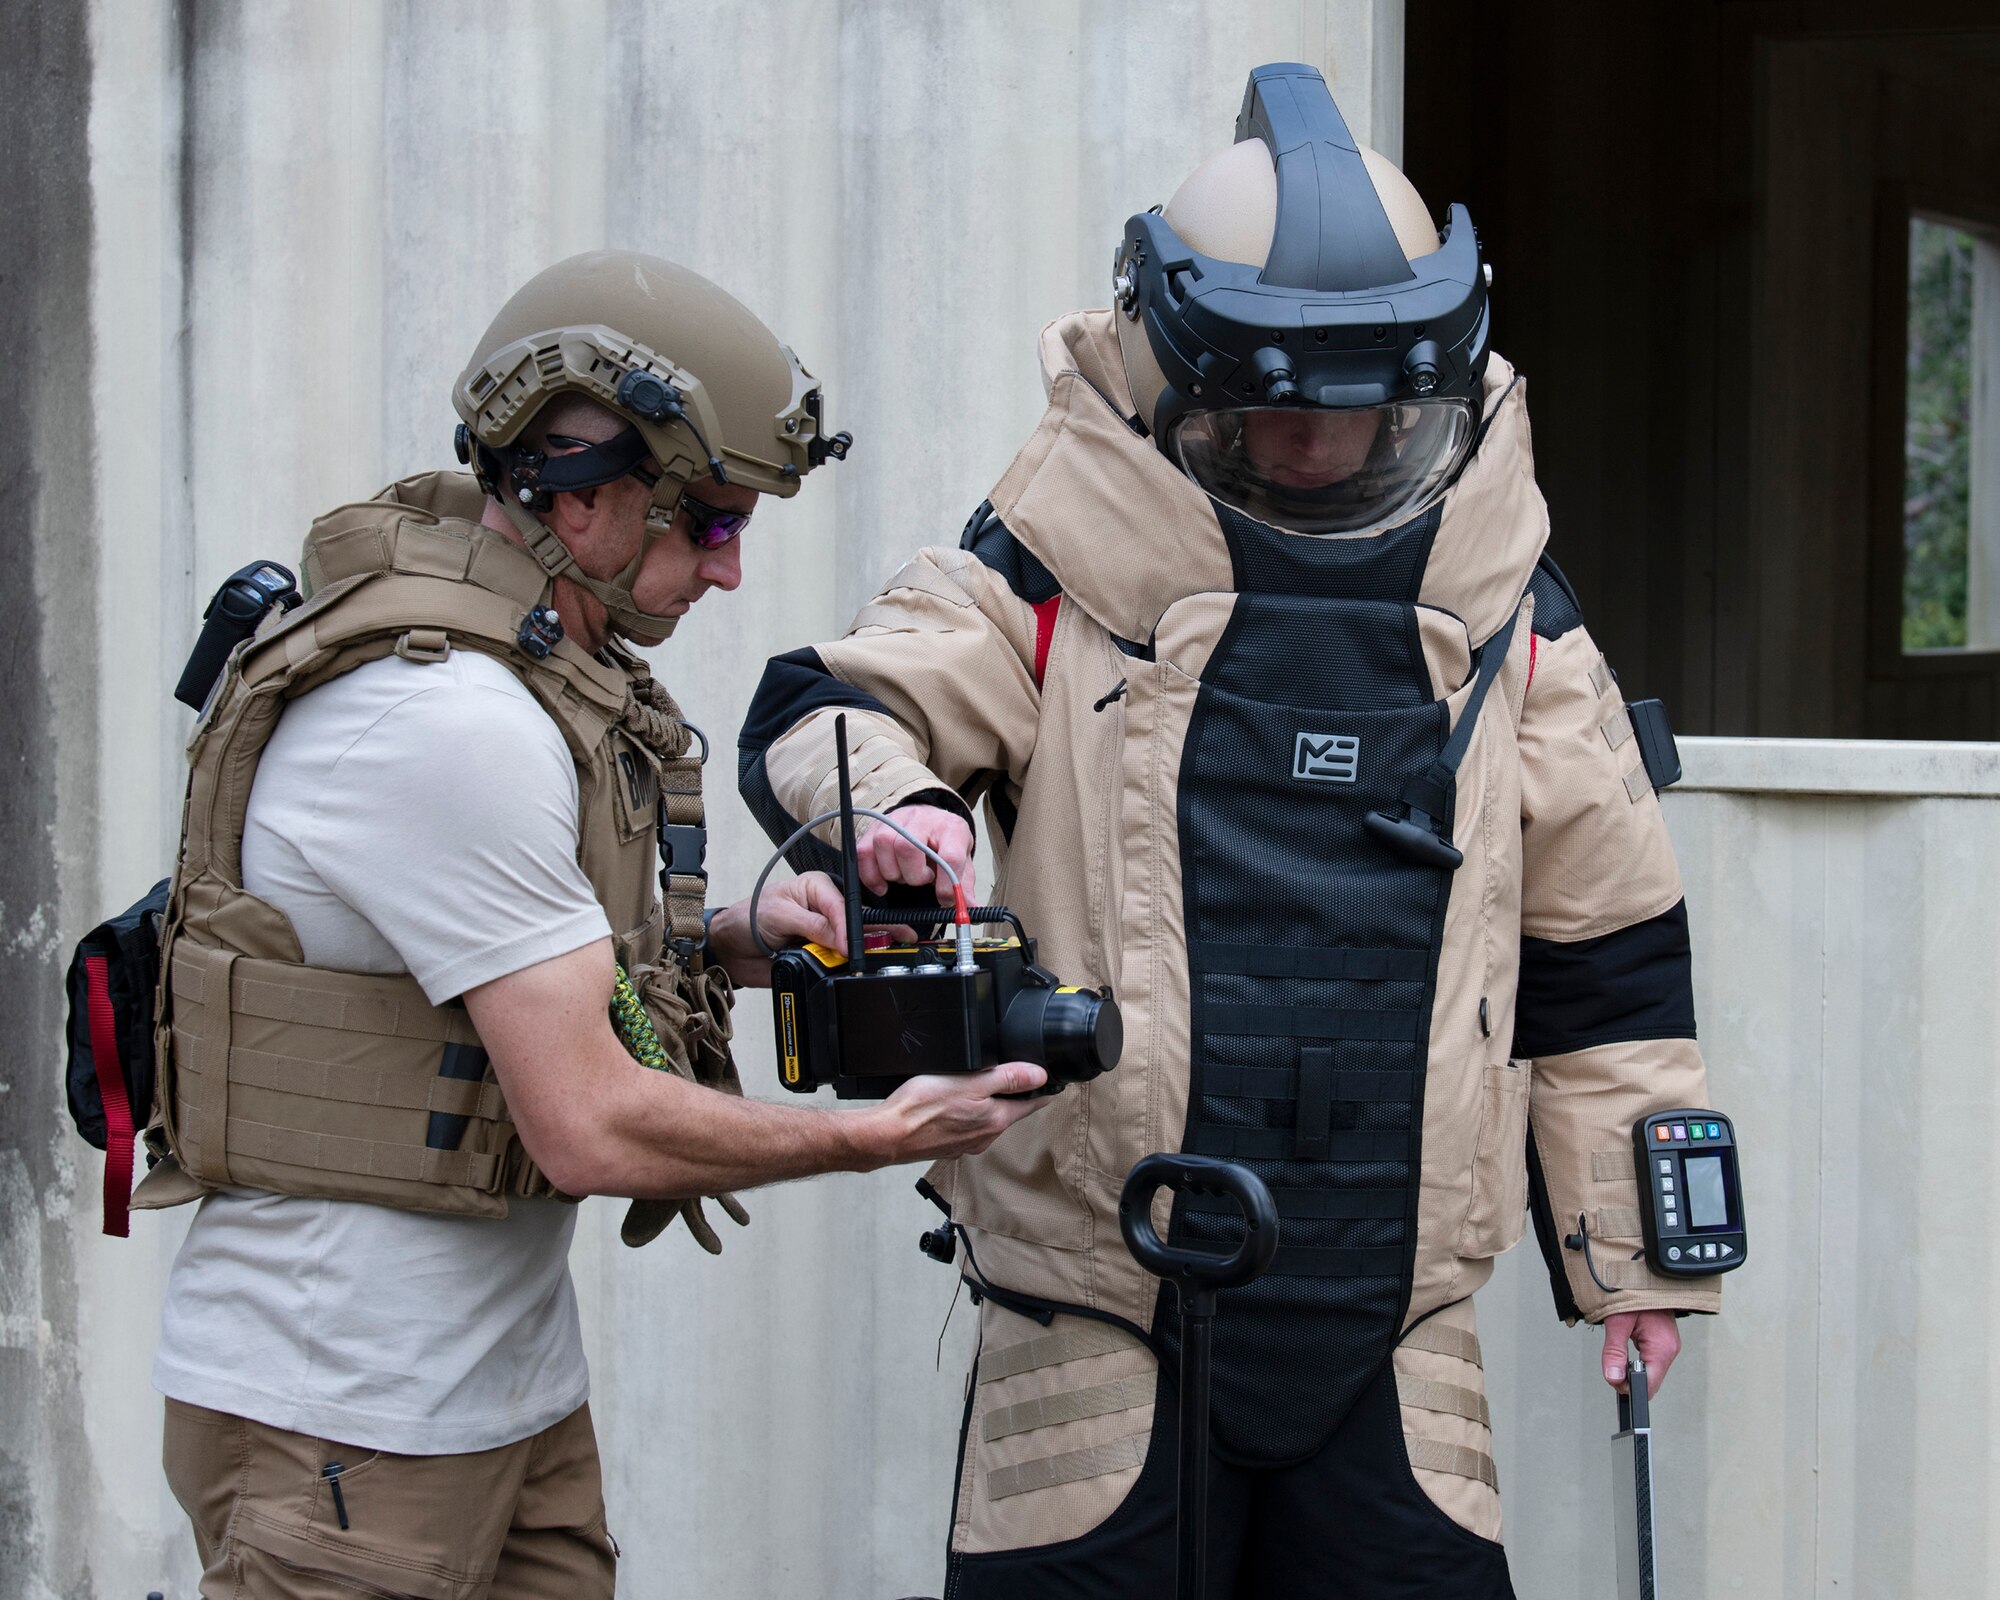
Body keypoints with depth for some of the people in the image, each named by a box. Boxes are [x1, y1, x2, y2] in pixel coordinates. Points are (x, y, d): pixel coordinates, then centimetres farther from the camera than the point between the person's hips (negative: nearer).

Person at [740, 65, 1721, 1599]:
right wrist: (886, 800, -27)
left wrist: (1632, 1243, 15)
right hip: (1095, 1319, -2)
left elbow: (1601, 938, 14)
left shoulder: (1511, 623, 8)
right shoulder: (1061, 573, -1)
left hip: (1392, 1333, 3)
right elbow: (828, 708, -2)